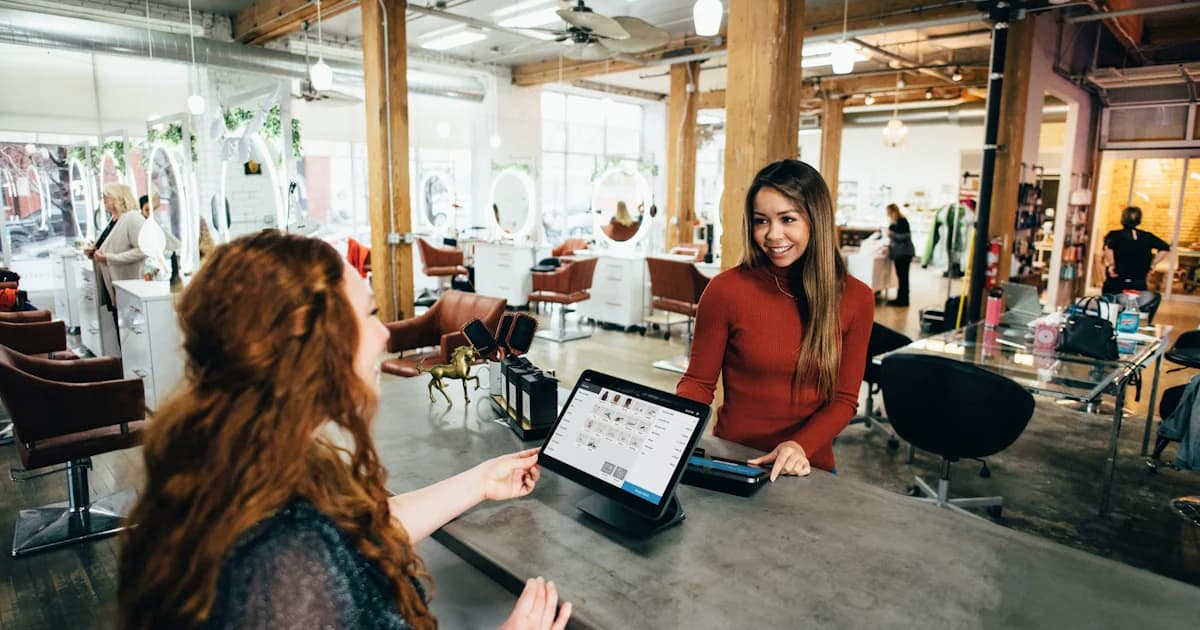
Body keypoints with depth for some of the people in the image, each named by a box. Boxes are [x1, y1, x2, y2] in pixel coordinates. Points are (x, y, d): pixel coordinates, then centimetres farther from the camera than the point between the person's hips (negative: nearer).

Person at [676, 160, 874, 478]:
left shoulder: (855, 298, -1)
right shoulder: (726, 289, -9)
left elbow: (844, 399, 2)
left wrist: (800, 446, -16)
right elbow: (698, 382, 0)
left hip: (810, 468, 2)